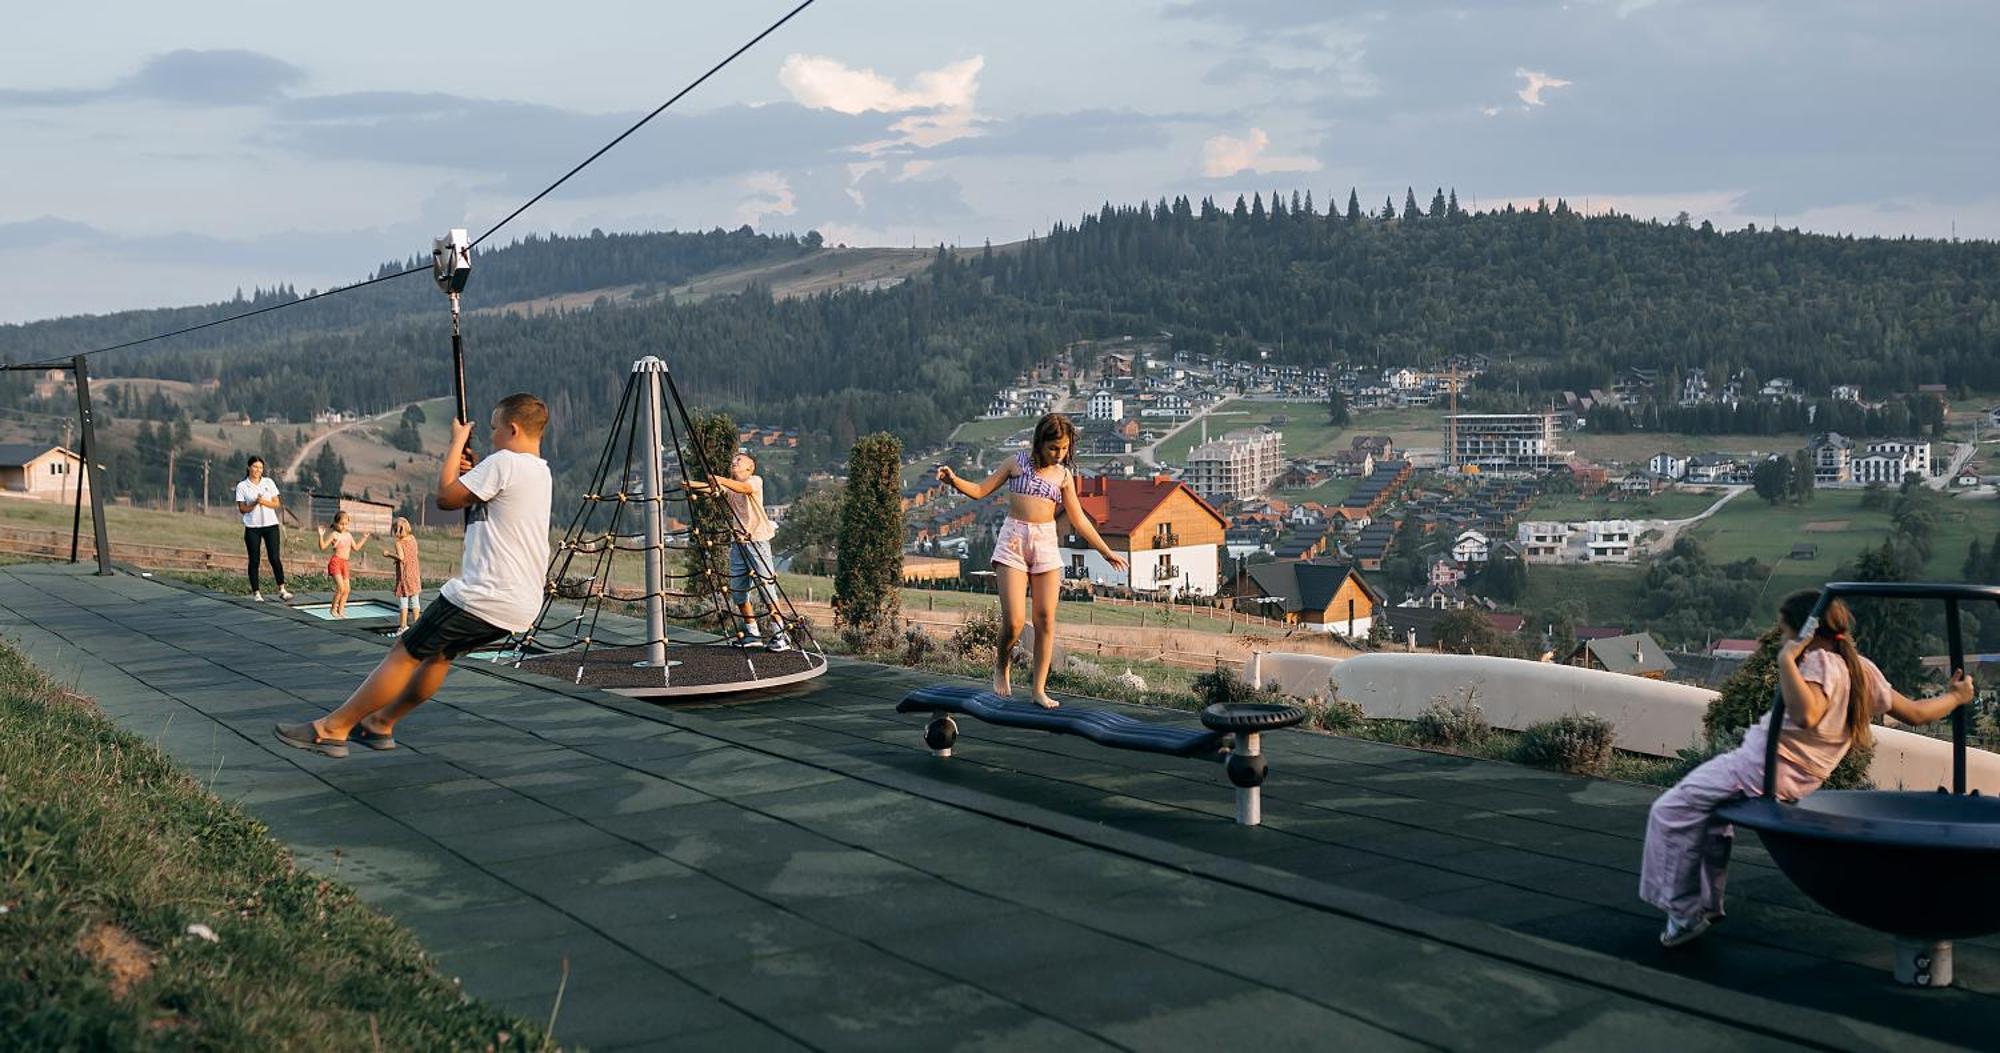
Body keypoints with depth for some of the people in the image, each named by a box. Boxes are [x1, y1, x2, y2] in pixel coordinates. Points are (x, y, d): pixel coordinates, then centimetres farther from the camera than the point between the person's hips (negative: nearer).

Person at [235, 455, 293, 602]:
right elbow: (242, 509, -2)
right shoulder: (242, 486, 1)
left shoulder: (269, 482, 6)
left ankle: (282, 590, 2)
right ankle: (256, 592, 8)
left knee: (274, 558, -4)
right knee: (254, 560, 2)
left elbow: (277, 504, 5)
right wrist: (255, 503, -18)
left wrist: (265, 502, -13)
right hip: (252, 528, -1)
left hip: (270, 525, 1)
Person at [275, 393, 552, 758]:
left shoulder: (503, 462, -14)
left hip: (484, 599, -9)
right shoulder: (540, 472, 16)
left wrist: (457, 442, 3)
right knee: (440, 653, 25)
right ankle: (381, 724, 32)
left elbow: (446, 497, -8)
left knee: (404, 653, -1)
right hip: (521, 606, 9)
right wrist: (471, 474, 12)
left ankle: (333, 728, 4)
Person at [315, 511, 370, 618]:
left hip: (344, 563, 7)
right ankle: (333, 609, -2)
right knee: (341, 587, -16)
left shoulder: (348, 535, 14)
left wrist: (364, 538, 27)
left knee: (347, 589, 6)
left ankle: (340, 610, 17)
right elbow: (323, 547, -11)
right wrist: (321, 535, -23)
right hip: (335, 562, -7)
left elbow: (356, 548, 25)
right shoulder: (334, 535, -6)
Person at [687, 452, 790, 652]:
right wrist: (691, 485, -20)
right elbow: (710, 488, -1)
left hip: (757, 539, -6)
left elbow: (744, 488, -22)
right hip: (737, 542, 6)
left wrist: (722, 480, -37)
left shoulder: (755, 480, 0)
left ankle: (780, 634, -6)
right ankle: (752, 633, 16)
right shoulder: (728, 486, 17)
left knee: (765, 587, -10)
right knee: (737, 590, 5)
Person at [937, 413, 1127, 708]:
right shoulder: (1017, 462, 4)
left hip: (1046, 543, 3)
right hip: (1013, 541, -3)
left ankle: (1040, 690, 5)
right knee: (1014, 620, -13)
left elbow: (1080, 521, 15)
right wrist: (954, 480, -10)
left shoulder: (1064, 475, 10)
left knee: (1046, 619, -3)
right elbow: (980, 491, 8)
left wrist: (1106, 552, 15)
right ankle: (1001, 665, 17)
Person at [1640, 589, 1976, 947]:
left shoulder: (1820, 663, -18)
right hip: (1795, 779, 10)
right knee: (1711, 812, 31)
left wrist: (1786, 660, -32)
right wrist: (1956, 696, 32)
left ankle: (1684, 914, -1)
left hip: (1765, 766, -10)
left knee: (1671, 812, -6)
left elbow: (1806, 714, -37)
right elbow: (1914, 713, 16)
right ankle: (1708, 903, 37)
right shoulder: (1862, 670, 9)